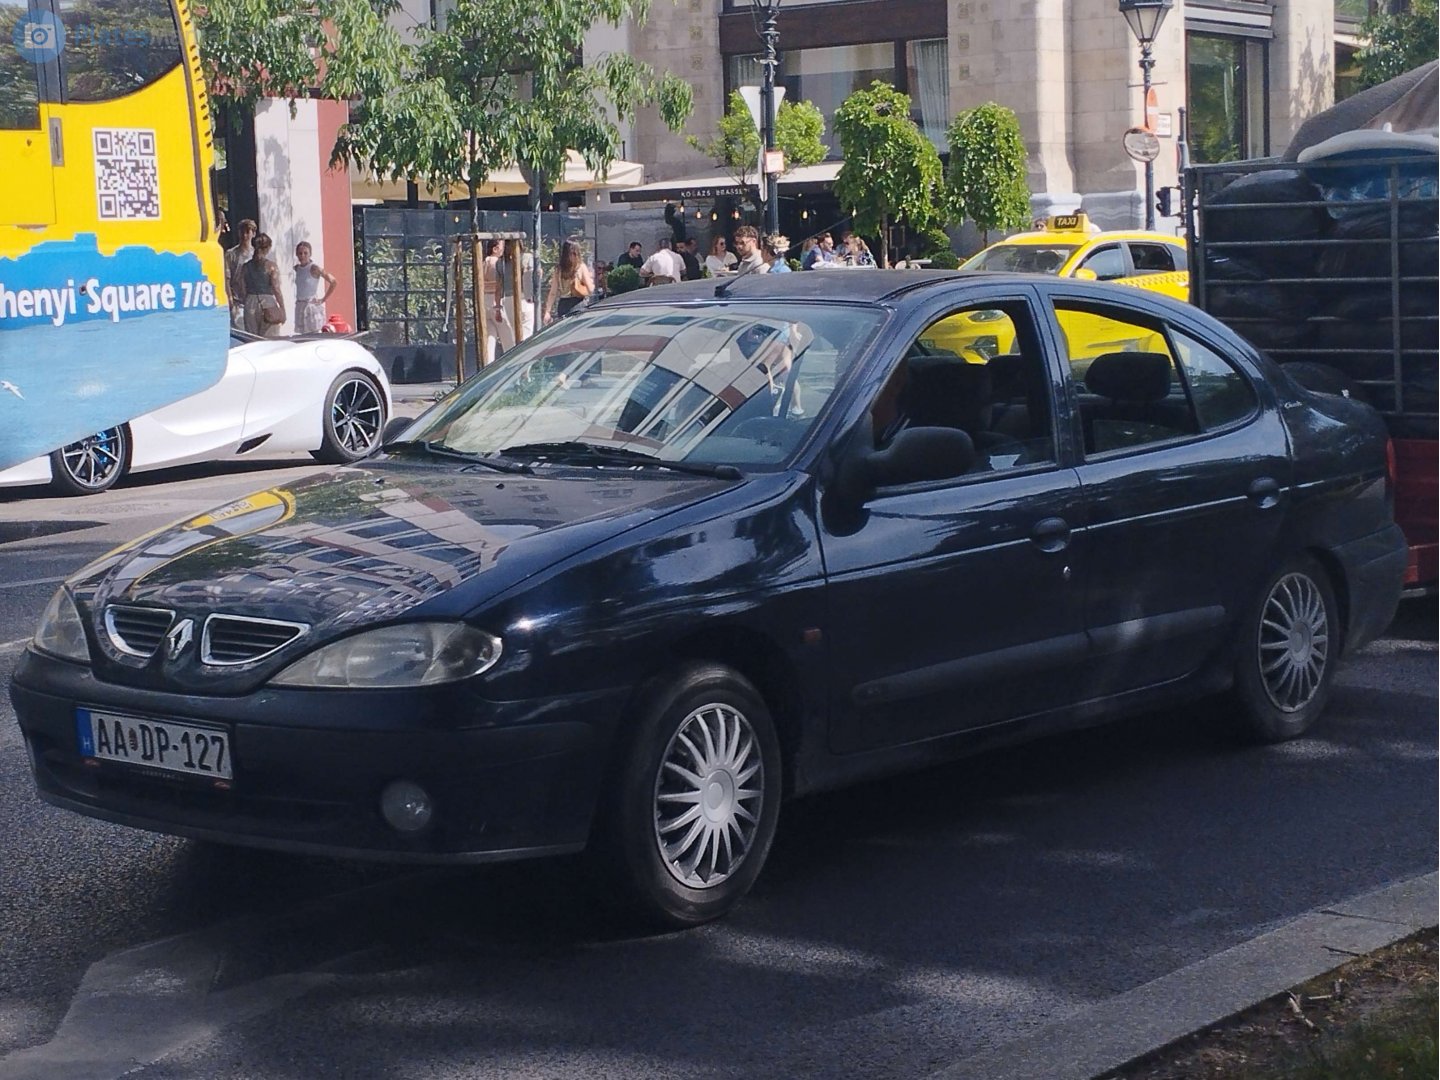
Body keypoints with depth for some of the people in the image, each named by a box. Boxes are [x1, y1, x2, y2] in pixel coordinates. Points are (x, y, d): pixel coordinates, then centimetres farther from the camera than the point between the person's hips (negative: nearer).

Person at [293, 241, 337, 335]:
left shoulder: (314, 268, -10)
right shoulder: (297, 268, 9)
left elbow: (333, 282, -14)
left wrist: (323, 299, -11)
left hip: (312, 305, -7)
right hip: (300, 307, 7)